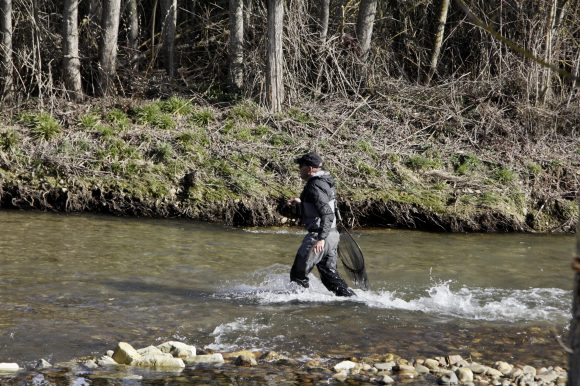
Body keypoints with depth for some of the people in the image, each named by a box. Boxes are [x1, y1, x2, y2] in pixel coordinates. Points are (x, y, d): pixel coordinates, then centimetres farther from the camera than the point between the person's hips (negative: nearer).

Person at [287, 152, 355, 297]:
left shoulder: (315, 186, -17)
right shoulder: (325, 182, 13)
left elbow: (327, 213, -27)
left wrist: (321, 239, -33)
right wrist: (301, 202, 28)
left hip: (318, 235, -10)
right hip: (331, 235, 10)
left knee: (298, 274, 1)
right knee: (330, 275, 13)